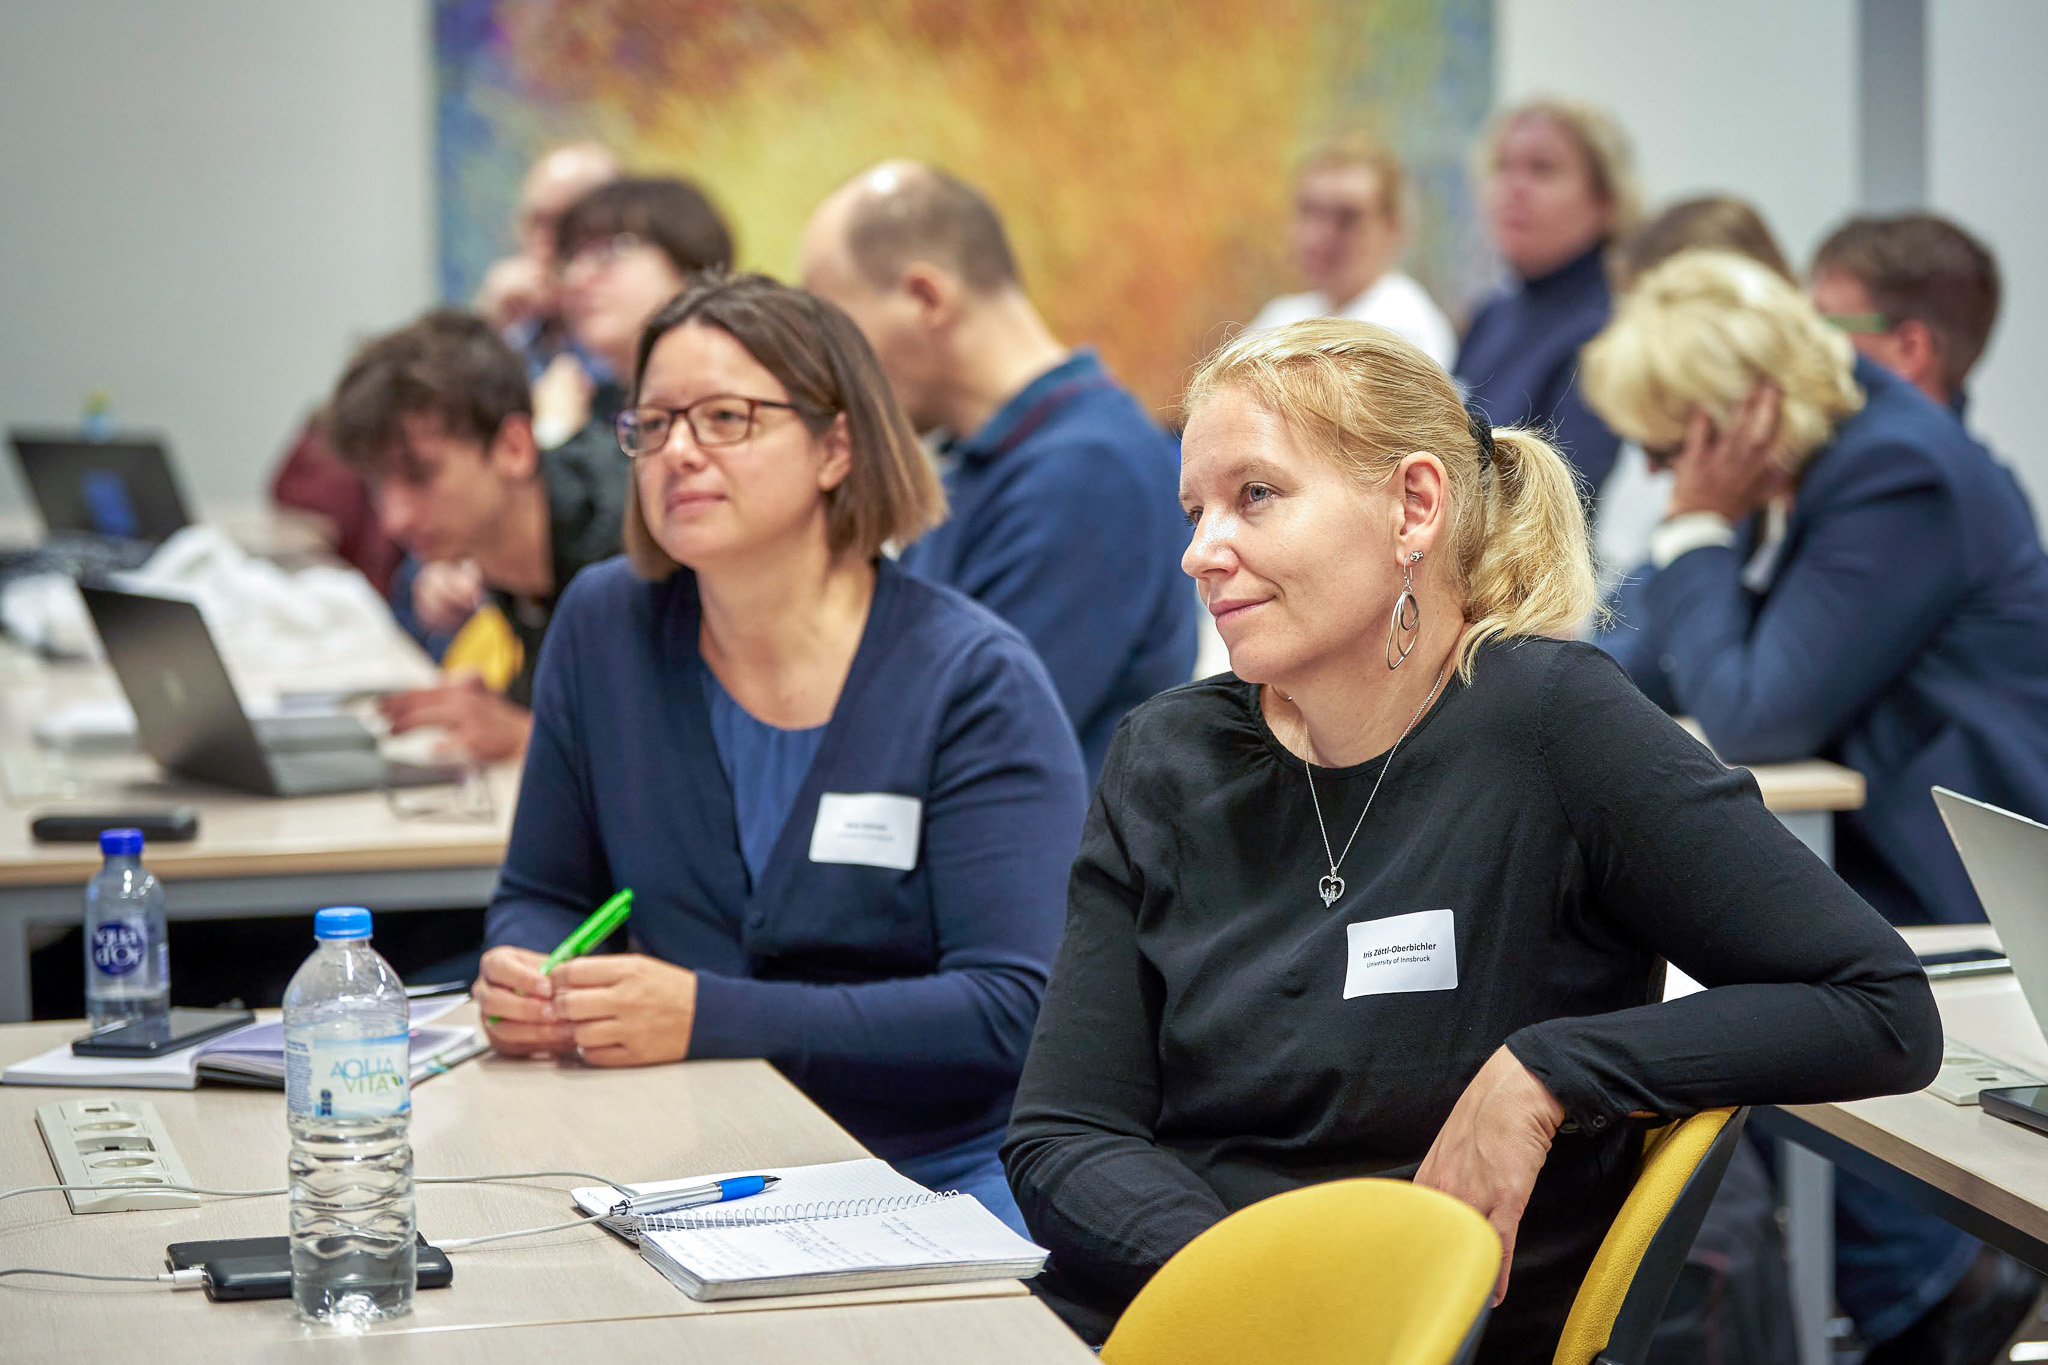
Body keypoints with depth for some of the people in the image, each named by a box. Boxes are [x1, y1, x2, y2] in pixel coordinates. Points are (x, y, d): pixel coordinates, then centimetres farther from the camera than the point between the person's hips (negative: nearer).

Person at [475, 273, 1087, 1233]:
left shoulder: (975, 681, -9)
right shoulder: (605, 629, 5)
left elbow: (1011, 1010, -17)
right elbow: (542, 894, 16)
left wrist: (710, 1018, -25)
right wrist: (524, 978, -10)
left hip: (938, 1178, -5)